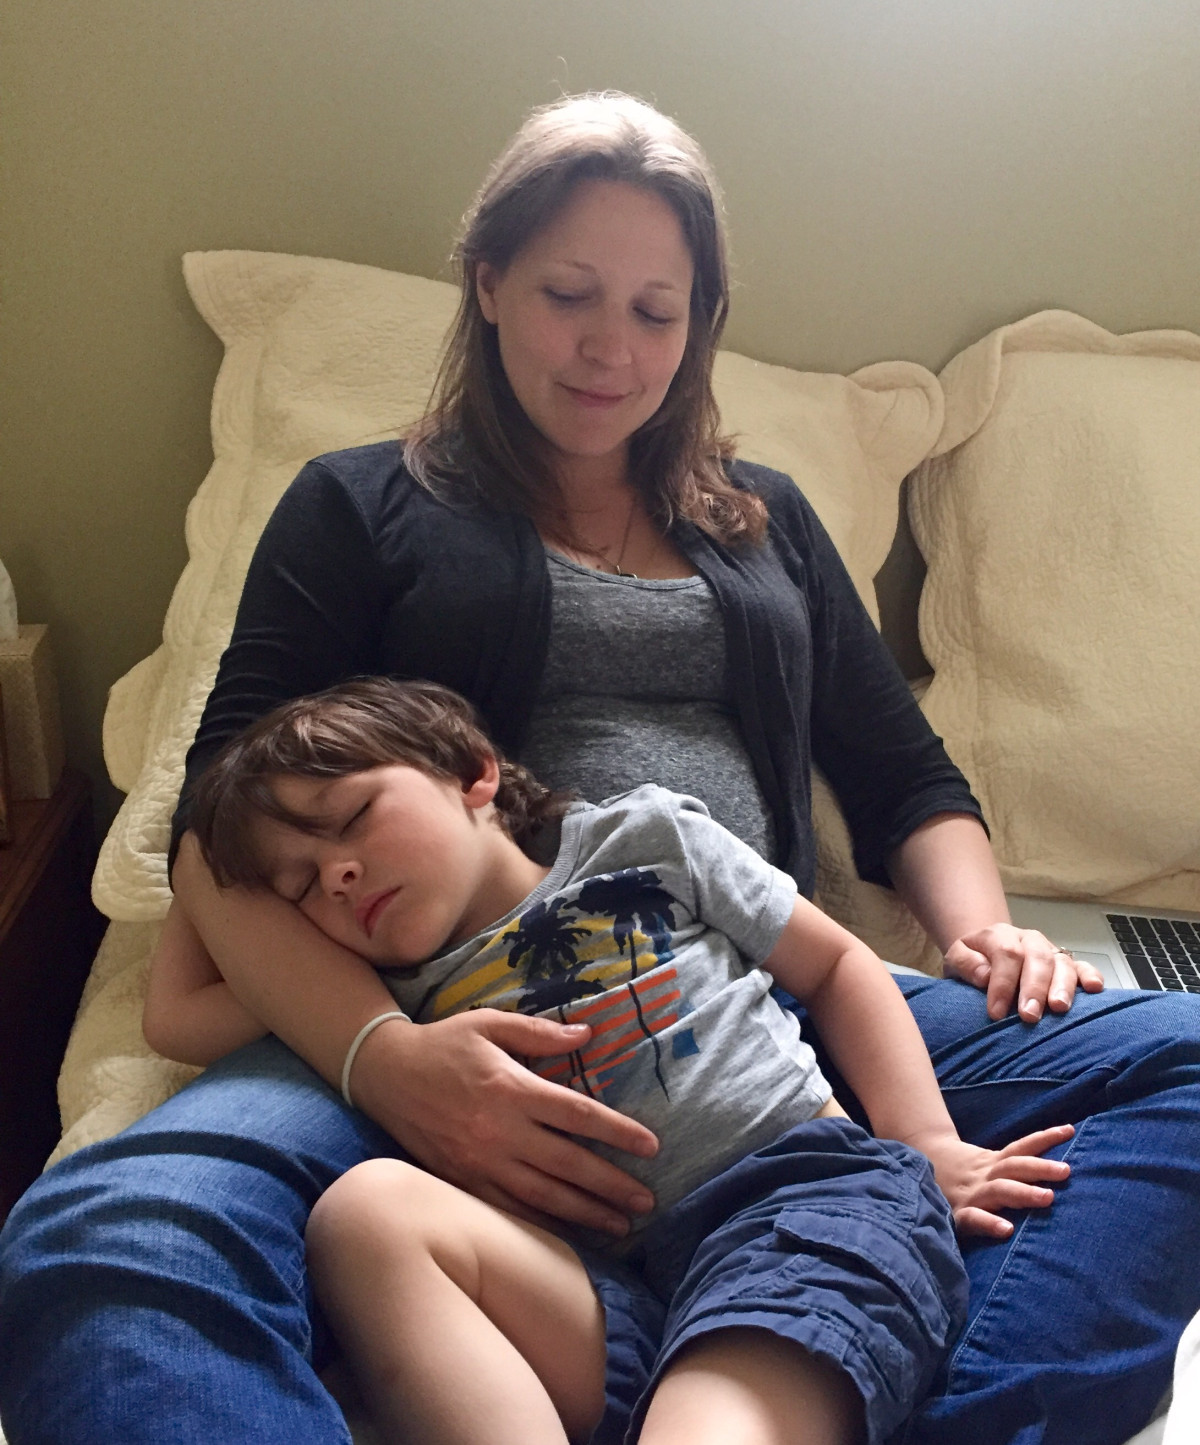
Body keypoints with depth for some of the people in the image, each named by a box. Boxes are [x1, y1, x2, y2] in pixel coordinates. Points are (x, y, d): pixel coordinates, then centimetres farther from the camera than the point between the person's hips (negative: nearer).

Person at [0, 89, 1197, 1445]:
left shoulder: (766, 521, 26)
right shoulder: (363, 507, 14)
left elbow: (908, 783, 26)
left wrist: (980, 928, 2)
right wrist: (385, 1055, -17)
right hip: (459, 1029, -2)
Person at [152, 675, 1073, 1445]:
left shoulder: (642, 838, 16)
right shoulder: (397, 1008, 22)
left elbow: (836, 965, 18)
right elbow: (175, 1016, 26)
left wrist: (927, 1144, 5)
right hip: (615, 1299, 3)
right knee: (366, 1209, -24)